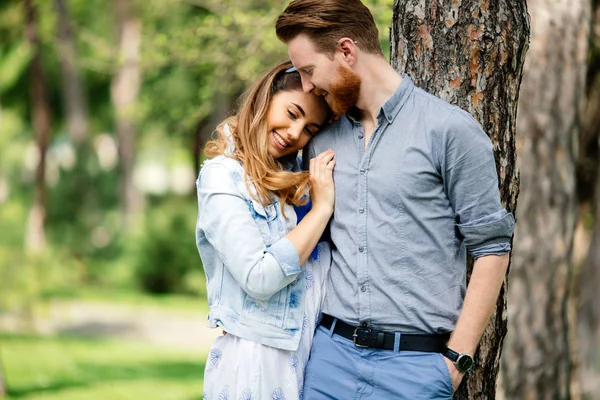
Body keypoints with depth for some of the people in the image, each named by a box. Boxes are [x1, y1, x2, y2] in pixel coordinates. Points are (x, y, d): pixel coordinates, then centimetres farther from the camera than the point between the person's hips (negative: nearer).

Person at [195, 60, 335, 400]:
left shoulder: (299, 174, 12)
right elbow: (260, 279, -19)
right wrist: (322, 207, -13)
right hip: (256, 359, -6)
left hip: (313, 355, 6)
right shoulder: (222, 176, -8)